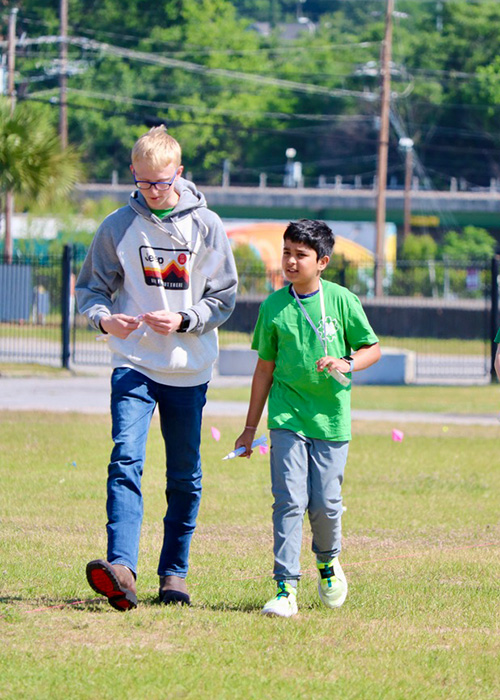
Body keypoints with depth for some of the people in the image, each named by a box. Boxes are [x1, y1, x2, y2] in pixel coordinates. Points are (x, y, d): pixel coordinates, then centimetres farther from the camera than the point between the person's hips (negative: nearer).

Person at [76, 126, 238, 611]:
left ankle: (174, 571, 22)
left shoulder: (205, 225, -1)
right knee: (126, 458, -19)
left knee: (185, 476, 9)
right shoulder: (118, 226, 0)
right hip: (133, 363, -1)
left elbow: (223, 297, 2)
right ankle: (121, 567, -31)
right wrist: (104, 317, -17)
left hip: (189, 369, 1)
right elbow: (91, 287, 5)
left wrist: (183, 321, -15)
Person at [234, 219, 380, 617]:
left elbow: (373, 348, 7)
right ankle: (286, 588, -10)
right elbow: (265, 368, 12)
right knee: (290, 501, -10)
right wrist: (250, 427, 14)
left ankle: (328, 561, 31)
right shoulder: (273, 306, 4)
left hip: (331, 417, -1)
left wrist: (347, 364, -15)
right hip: (287, 416, 1)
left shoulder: (342, 300, -1)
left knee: (325, 504, 0)